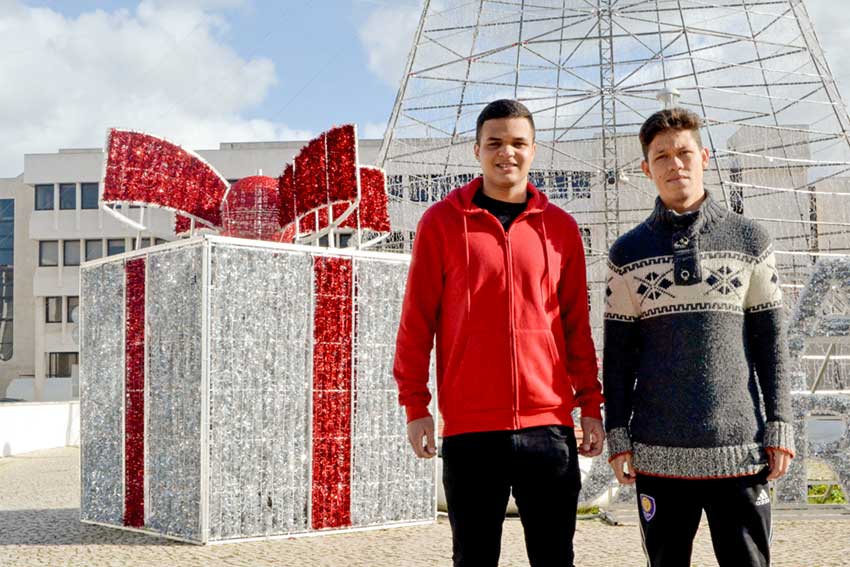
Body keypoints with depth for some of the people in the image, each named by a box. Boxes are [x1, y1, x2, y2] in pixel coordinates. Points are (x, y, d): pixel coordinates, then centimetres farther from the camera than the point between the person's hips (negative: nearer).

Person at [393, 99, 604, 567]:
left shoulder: (560, 226, 9)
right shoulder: (442, 221, 3)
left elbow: (577, 324, 11)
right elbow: (417, 319, 2)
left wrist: (591, 406, 8)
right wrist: (415, 405, -2)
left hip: (548, 423, 2)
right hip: (470, 427, -2)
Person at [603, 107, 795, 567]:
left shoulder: (750, 241, 5)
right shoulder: (628, 253, 6)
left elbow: (770, 344, 6)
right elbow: (617, 353, 6)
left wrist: (779, 427, 0)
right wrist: (617, 435, 1)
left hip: (739, 447, 0)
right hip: (659, 451, 1)